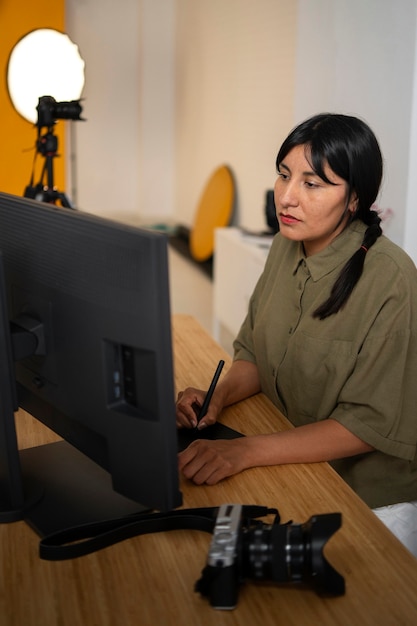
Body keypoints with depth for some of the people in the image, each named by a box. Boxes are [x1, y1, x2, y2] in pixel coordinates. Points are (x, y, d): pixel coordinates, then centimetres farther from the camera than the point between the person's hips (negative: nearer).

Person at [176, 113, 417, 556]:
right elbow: (254, 353, 9)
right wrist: (218, 398, -13)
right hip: (292, 471, 6)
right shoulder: (286, 246, 0)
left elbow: (372, 423, -22)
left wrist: (246, 451, -29)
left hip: (373, 501, -6)